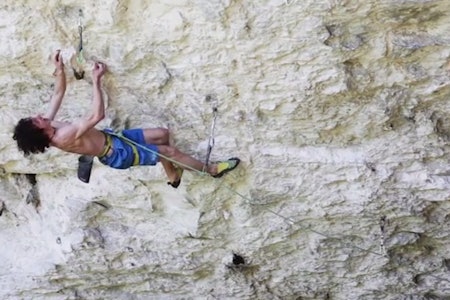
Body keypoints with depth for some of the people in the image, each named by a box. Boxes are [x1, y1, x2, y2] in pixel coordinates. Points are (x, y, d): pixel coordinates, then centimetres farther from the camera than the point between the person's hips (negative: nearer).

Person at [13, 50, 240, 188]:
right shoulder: (63, 137, -34)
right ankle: (211, 170, 17)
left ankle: (172, 175, 34)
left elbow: (59, 93, 6)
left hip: (112, 138, 9)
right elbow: (97, 115, -33)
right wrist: (96, 81, -30)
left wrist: (60, 69, -5)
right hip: (117, 154, -9)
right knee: (169, 151, -1)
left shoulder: (48, 127, -8)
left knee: (162, 135, 13)